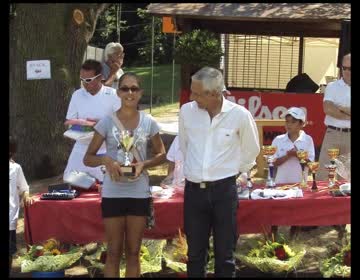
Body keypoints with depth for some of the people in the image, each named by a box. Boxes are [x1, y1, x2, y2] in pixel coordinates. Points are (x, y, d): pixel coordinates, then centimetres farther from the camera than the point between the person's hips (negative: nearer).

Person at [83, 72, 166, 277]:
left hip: (139, 193, 1)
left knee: (133, 252, 12)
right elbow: (88, 158, -1)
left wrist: (144, 164, -11)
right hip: (113, 193, -1)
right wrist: (106, 160, -22)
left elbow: (161, 155, 9)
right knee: (114, 252, 7)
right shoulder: (107, 122, -5)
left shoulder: (148, 122, -1)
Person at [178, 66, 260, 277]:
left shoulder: (239, 115, -9)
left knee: (225, 254, 6)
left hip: (224, 190, -2)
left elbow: (251, 150, 8)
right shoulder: (186, 111, -2)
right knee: (195, 253, 11)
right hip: (194, 189, 2)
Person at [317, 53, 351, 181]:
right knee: (324, 171, 0)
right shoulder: (332, 87, 4)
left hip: (348, 135, 1)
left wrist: (341, 108, -12)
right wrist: (348, 116, -10)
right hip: (333, 134, -1)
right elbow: (328, 109, -12)